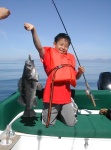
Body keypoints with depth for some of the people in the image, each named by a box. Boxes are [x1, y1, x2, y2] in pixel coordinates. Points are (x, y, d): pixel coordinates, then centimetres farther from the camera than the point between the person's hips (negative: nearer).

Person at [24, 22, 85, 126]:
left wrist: (80, 72, -5)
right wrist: (33, 31, -42)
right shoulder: (50, 53, -4)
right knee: (48, 123, 7)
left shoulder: (70, 57, 10)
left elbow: (75, 77, 18)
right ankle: (54, 113, 39)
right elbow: (39, 47, -26)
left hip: (65, 96, 4)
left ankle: (60, 113, 38)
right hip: (52, 95, -4)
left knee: (71, 123, 10)